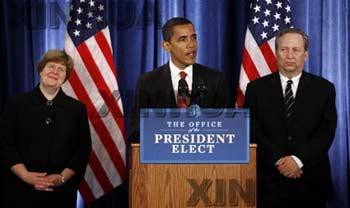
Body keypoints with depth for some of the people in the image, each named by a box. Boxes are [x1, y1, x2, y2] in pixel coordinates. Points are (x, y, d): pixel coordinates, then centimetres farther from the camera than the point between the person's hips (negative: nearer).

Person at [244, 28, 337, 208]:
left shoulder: (324, 88, 4)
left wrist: (298, 159, -15)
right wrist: (279, 160, -13)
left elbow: (327, 131, -3)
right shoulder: (257, 88, 4)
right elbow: (253, 131, -2)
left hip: (311, 180, 1)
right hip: (269, 180, 0)